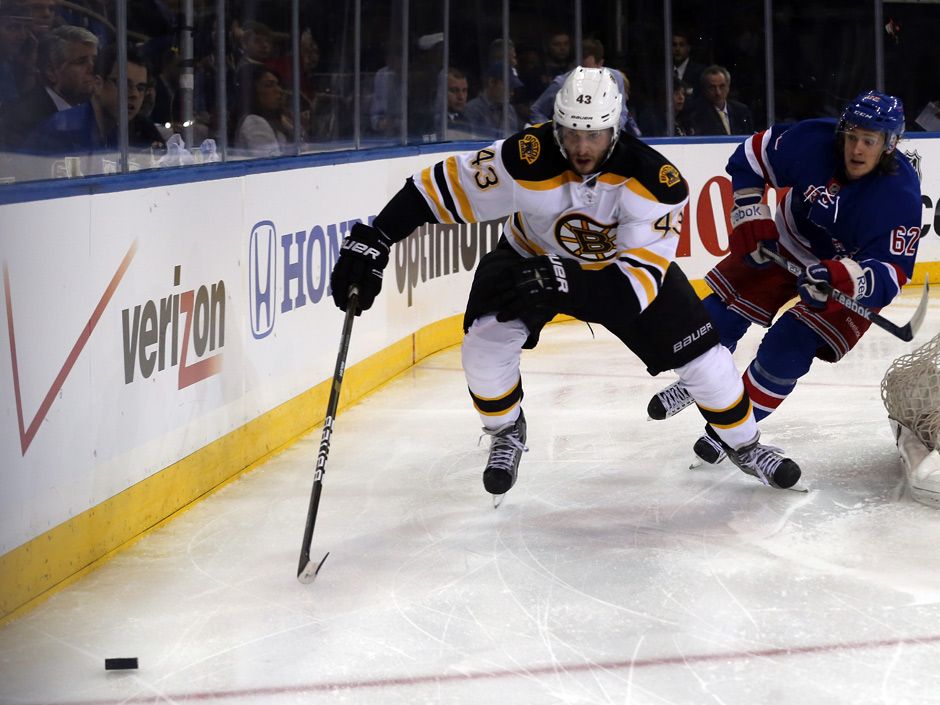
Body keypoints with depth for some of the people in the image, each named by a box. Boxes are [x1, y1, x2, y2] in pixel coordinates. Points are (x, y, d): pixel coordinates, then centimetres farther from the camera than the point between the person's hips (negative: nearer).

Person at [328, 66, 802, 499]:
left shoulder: (654, 178, -35)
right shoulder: (528, 160, -35)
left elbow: (639, 277, -39)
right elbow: (444, 186, -28)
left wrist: (566, 284, -54)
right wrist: (373, 241, -34)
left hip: (628, 262, 0)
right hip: (531, 254, 0)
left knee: (701, 355, -5)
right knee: (486, 345, -21)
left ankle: (744, 444, 24)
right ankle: (507, 433, 10)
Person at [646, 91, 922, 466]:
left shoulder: (900, 195, -32)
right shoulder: (812, 141, -25)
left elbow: (891, 273, -34)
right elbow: (750, 158, -8)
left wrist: (843, 278, -53)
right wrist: (750, 218, -15)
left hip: (852, 272, -3)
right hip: (786, 244, 3)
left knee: (789, 344, -17)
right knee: (724, 309, -1)